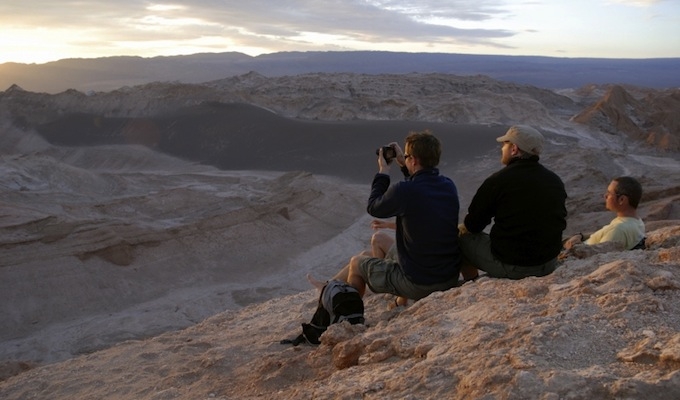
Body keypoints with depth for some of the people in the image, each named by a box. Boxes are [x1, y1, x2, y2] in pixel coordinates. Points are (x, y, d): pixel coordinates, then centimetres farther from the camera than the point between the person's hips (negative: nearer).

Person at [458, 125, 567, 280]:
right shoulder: (555, 181, 2)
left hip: (510, 266, -6)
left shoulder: (497, 181, -16)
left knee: (463, 238, 16)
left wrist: (463, 228, 18)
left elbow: (472, 225, -7)